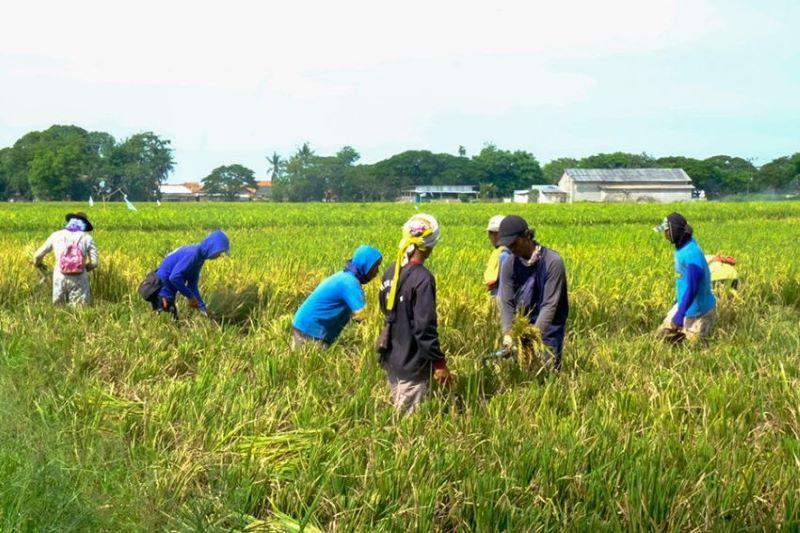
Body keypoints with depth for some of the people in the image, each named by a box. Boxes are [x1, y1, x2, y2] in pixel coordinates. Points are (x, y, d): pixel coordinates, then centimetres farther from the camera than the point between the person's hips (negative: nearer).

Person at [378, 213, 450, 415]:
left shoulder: (391, 273, 3)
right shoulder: (422, 279, -21)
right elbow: (425, 327, -22)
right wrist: (439, 363, -15)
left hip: (391, 358, 8)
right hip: (413, 365, -8)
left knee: (397, 412, 17)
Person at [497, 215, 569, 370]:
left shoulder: (553, 262, -15)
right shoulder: (509, 265, -1)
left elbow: (550, 305, -19)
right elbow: (506, 304, -4)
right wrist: (507, 333, -19)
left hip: (547, 332, -4)